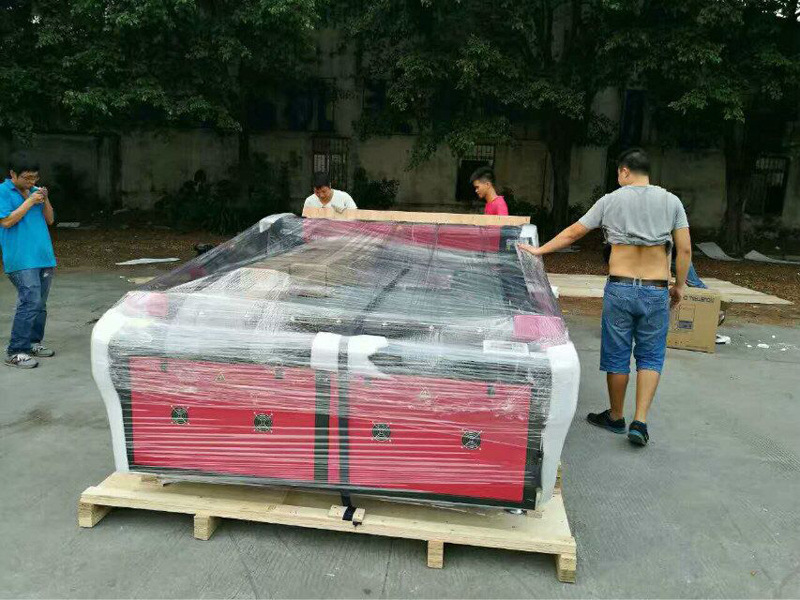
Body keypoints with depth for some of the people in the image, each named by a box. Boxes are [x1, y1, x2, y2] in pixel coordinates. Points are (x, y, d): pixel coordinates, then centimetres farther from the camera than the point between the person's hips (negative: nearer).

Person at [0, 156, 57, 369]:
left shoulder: (35, 191, 16)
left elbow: (49, 219, 16)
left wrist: (45, 200, 0)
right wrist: (29, 202, -13)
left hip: (44, 257, 7)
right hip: (21, 260, -7)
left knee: (40, 304, 10)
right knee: (30, 303, -14)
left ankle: (32, 343, 22)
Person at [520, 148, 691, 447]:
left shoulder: (611, 201, -1)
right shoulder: (671, 202, 1)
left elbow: (573, 232, 4)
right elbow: (684, 249, -1)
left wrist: (540, 250, 15)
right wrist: (680, 285, 11)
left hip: (619, 288, -1)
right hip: (656, 291, 1)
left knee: (617, 356, 11)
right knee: (650, 357, 11)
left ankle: (616, 417, 25)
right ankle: (640, 422, 2)